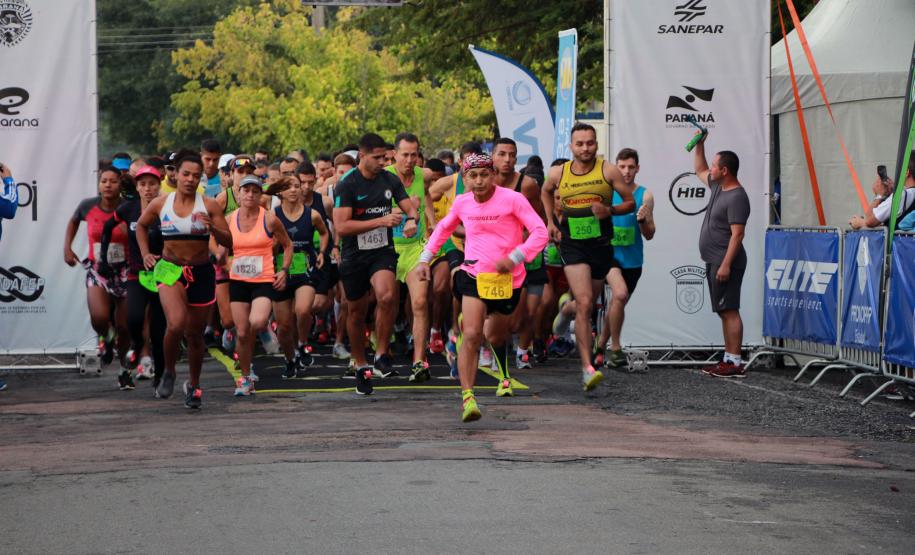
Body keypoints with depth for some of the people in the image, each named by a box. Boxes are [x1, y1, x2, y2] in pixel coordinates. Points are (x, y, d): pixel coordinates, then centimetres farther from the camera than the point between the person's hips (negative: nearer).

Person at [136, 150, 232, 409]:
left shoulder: (209, 206, -3)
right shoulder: (160, 204, 0)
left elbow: (228, 242, -5)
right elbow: (141, 225, 20)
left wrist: (212, 227, -23)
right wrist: (145, 254, 9)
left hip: (201, 273, 1)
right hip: (170, 270, -1)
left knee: (195, 333, 10)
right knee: (176, 323, -26)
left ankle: (194, 385, 31)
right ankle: (169, 372, 0)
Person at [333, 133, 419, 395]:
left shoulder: (390, 180, 2)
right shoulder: (346, 185, -12)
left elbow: (409, 207, 11)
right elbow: (341, 227, -19)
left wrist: (411, 219, -15)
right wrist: (381, 221, -24)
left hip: (383, 251, 1)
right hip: (354, 256, -1)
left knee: (386, 296, -27)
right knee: (356, 312, 11)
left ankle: (382, 354, -11)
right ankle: (361, 366, 31)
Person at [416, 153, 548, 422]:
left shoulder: (512, 199, -9)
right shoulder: (462, 203, 3)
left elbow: (540, 232, -13)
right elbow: (444, 228, 24)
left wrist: (515, 258, -25)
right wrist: (425, 257, 16)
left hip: (507, 278, -1)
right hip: (473, 275, 1)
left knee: (496, 336, 18)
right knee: (471, 335, -20)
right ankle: (467, 396, -23)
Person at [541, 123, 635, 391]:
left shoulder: (608, 171, -2)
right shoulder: (558, 173, 2)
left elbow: (630, 202, 3)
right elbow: (546, 191, 25)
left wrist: (610, 210, -16)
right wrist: (551, 222, 13)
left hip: (601, 245, 2)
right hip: (572, 245, -2)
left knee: (586, 306, 14)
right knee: (584, 303, -17)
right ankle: (587, 367, -22)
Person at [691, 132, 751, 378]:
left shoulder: (737, 197, -15)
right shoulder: (718, 187, 14)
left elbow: (737, 234, -21)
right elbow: (699, 171, 35)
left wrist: (726, 264, -25)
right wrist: (699, 145, 25)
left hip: (726, 262, -10)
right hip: (714, 261, 10)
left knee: (729, 311, -12)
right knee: (724, 312, 10)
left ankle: (735, 363, -14)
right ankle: (728, 359, 12)